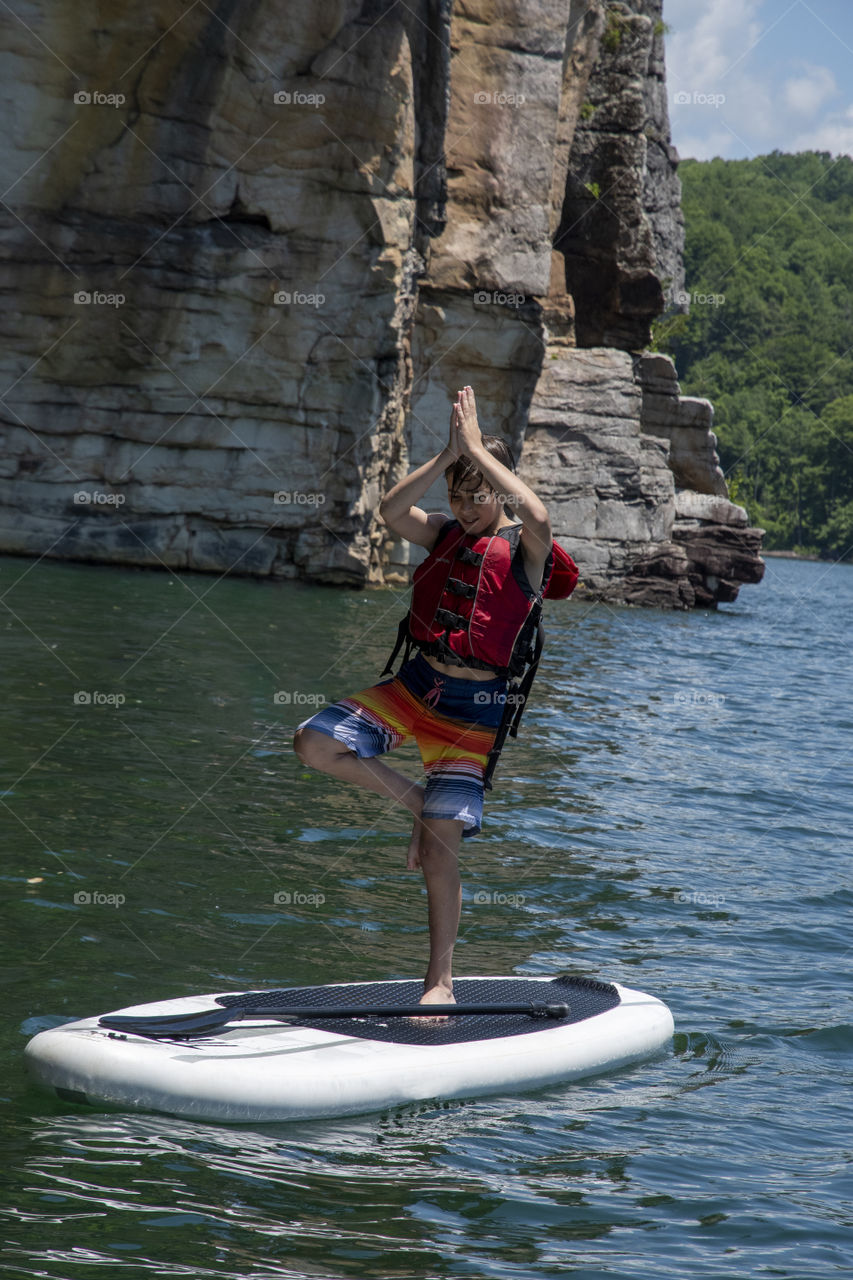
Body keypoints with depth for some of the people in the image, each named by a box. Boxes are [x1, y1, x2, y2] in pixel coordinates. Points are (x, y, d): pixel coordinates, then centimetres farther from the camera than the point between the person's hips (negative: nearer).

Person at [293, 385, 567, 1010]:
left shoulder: (525, 548, -6)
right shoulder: (444, 533, 7)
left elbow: (539, 518, -32)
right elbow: (391, 510, -12)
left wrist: (478, 449, -27)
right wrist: (449, 454, -22)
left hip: (475, 706, -5)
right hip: (415, 684, 5)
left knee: (442, 846, -7)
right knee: (315, 744, -11)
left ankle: (441, 980, 5)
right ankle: (419, 802, 8)